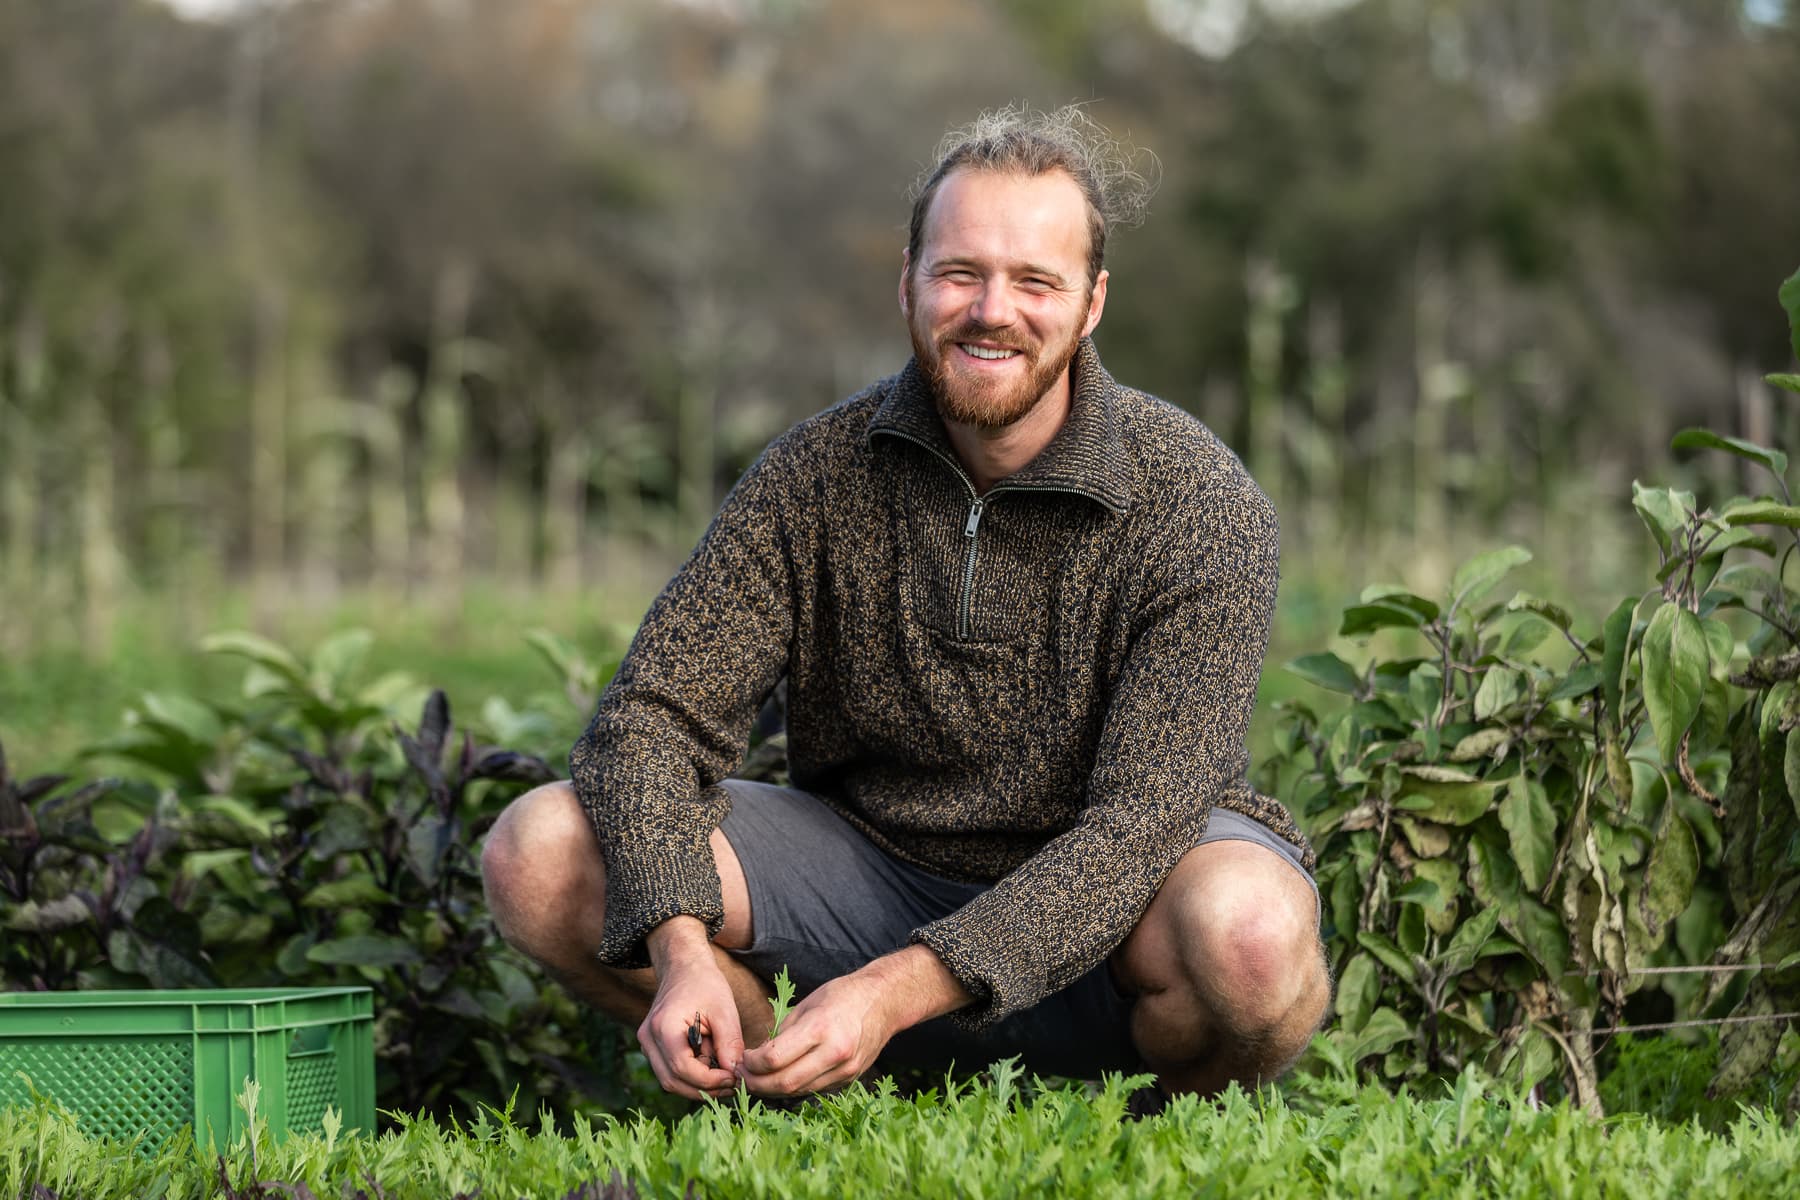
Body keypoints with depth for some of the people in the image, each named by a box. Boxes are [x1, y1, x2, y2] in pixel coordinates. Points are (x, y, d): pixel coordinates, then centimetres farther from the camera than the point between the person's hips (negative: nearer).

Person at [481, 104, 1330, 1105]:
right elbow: (657, 712, -11)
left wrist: (898, 991, -36)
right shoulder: (822, 471, -8)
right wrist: (681, 949, -31)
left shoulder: (1201, 506, -18)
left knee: (1251, 929, -39)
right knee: (542, 852, -17)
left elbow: (1136, 828, -25)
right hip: (874, 862, 3)